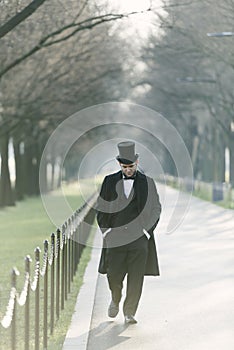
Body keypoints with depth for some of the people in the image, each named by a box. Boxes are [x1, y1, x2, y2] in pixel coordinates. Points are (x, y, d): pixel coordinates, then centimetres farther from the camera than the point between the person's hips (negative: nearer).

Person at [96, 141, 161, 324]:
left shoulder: (147, 182, 3)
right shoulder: (110, 181, 6)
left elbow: (156, 209, 7)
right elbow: (101, 207, 11)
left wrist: (147, 230, -2)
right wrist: (106, 230, 3)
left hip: (139, 237, -1)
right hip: (115, 236, 1)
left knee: (136, 278, -1)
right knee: (114, 275, 2)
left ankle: (130, 313, 9)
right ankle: (115, 300, 32)